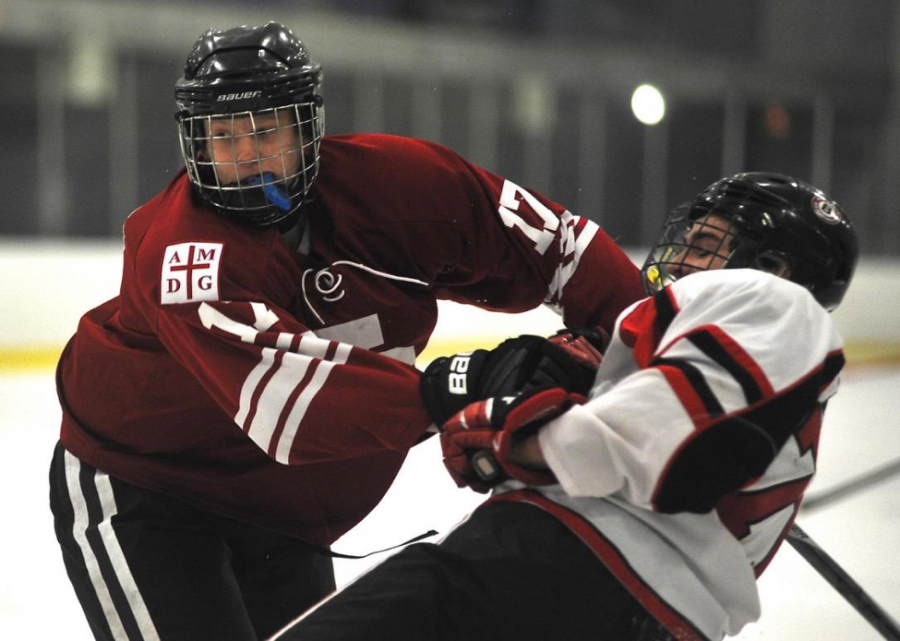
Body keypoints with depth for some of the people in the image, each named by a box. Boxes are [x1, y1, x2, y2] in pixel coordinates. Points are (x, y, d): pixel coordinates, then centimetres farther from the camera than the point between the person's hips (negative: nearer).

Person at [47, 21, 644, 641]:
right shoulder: (180, 251, -30)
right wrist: (456, 387, -49)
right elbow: (280, 398, -42)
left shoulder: (384, 180, -14)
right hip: (135, 497, -6)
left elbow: (544, 238, -6)